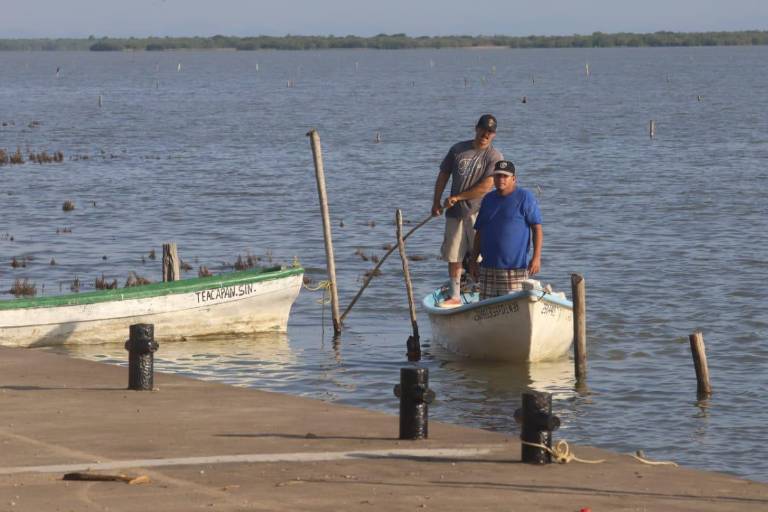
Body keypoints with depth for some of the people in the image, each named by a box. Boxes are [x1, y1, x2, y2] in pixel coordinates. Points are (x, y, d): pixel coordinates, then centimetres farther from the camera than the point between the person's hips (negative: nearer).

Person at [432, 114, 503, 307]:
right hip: (454, 212, 4)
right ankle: (455, 296, 16)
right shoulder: (458, 149, 9)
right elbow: (443, 175, 17)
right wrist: (436, 202, 11)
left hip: (478, 212, -4)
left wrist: (457, 198, -10)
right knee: (453, 256, 7)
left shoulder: (494, 156, -5)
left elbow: (486, 186, -14)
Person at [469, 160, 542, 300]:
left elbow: (537, 229, -6)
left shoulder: (525, 197, -2)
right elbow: (479, 232, 20)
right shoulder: (488, 199, 16)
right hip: (488, 267, 6)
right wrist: (473, 260, 15)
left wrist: (536, 257, -14)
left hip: (515, 267, -5)